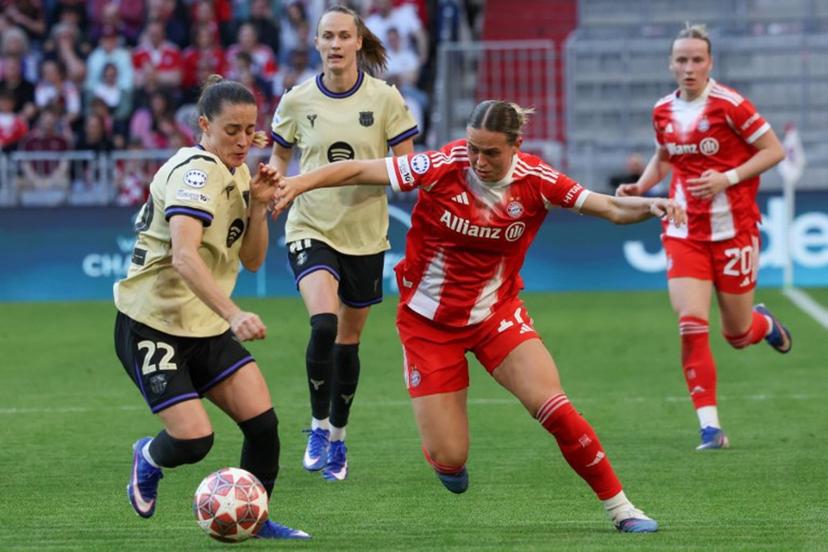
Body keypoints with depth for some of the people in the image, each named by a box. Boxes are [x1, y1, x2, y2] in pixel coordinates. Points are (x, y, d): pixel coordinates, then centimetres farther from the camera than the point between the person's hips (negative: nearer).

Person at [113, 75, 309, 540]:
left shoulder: (238, 175, 8)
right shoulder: (194, 172, -20)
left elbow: (252, 260, 10)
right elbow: (184, 257, -34)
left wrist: (259, 206, -7)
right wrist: (233, 315, -44)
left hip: (206, 328, 8)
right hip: (151, 324, -8)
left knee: (263, 422, -6)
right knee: (195, 440, -15)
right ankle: (149, 456, 20)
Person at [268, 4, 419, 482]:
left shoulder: (384, 98, -5)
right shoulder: (297, 101, -2)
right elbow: (278, 158, 13)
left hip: (365, 235, 1)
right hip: (311, 228, -1)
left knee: (348, 340, 10)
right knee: (323, 324, -23)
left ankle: (338, 440, 28)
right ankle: (319, 426, -5)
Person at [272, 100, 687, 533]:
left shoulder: (534, 180, -13)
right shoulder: (444, 167, -19)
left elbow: (612, 208, -11)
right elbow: (359, 171, -19)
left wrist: (650, 205, -31)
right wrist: (299, 183, -31)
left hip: (496, 313, 1)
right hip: (429, 321, -1)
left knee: (553, 408, -18)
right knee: (447, 458, -4)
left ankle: (619, 507, -1)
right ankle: (451, 463, 36)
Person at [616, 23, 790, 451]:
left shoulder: (729, 105, -14)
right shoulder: (663, 111, 2)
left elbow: (774, 150, -9)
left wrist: (728, 178, -20)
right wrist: (640, 187, 3)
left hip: (733, 230, -3)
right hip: (684, 233, 3)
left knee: (738, 335, 7)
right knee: (691, 323, -14)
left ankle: (765, 323, 47)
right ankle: (710, 427, -9)